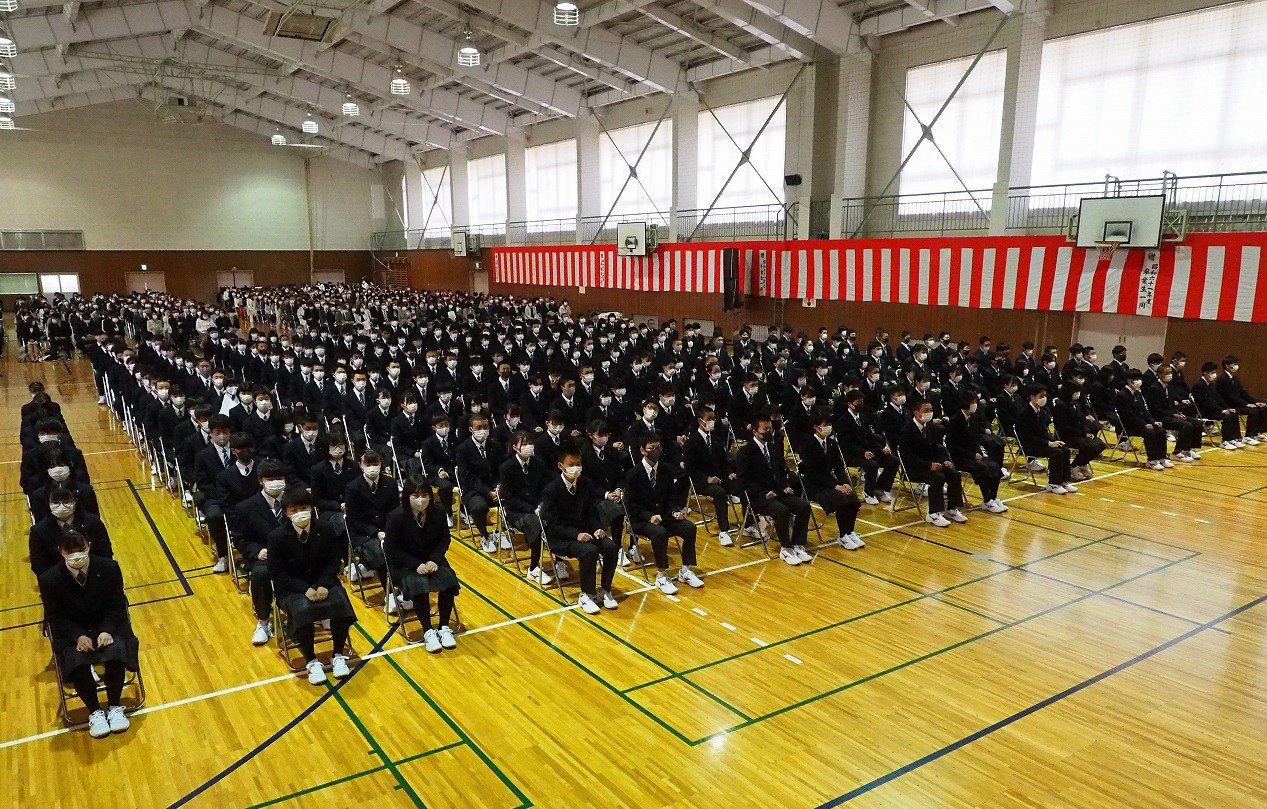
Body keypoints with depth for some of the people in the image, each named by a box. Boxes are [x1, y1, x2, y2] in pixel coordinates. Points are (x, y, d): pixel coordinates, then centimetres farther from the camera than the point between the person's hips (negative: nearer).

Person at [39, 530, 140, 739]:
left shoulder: (109, 568, -10)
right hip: (72, 633, 0)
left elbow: (117, 605, -3)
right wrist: (78, 636, -20)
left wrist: (107, 631, -20)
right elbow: (55, 617, -4)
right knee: (77, 664, -29)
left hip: (107, 628, 0)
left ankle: (115, 707, -4)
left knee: (116, 655, -28)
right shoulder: (49, 579, -11)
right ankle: (95, 712, -5)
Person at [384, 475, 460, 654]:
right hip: (404, 565, -3)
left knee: (449, 581, -23)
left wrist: (434, 560, -16)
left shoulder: (438, 512, -9)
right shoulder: (396, 517, -18)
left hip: (432, 560, 3)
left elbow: (445, 540, 2)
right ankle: (428, 631, -15)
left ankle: (444, 627, -6)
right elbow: (391, 549, -13)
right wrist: (416, 565, -22)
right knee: (420, 585, -31)